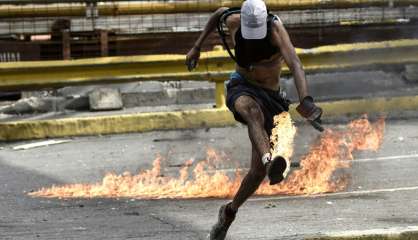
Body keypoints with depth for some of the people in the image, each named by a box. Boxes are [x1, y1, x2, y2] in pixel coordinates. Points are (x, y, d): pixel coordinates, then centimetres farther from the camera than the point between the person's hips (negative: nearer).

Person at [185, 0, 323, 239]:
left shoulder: (275, 28, -24)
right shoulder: (234, 21, -12)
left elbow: (295, 63, -39)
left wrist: (305, 100, -54)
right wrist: (197, 46, 20)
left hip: (270, 97, 0)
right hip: (241, 89, 0)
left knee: (258, 170, -2)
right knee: (252, 109, -41)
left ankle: (229, 213, 22)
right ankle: (270, 162, -65)